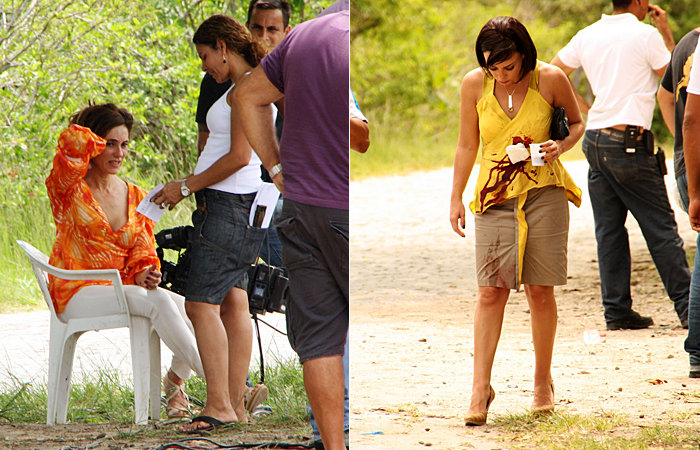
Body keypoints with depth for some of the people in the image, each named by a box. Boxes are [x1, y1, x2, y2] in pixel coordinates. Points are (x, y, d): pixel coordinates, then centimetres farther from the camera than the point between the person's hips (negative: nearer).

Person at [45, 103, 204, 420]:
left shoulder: (136, 198, 14)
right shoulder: (69, 188, -2)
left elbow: (143, 257, 10)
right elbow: (73, 138, -21)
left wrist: (145, 275, -13)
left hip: (121, 290, 6)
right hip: (76, 295, -6)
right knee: (158, 302, -31)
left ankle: (174, 382, -5)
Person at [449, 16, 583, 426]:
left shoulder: (550, 80, -7)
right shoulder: (475, 85, -2)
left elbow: (578, 122, 9)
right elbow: (467, 145, 9)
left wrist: (562, 146, -12)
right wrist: (456, 199, 9)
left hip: (544, 194, -1)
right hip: (495, 195, 1)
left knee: (541, 291, 3)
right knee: (491, 291, -7)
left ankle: (543, 382, 17)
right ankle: (481, 388, -7)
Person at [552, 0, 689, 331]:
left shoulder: (587, 37, 9)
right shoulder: (645, 35, -8)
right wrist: (666, 33, 10)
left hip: (595, 139, 6)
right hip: (629, 142, -6)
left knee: (609, 229, 8)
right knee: (660, 228, -1)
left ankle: (617, 310, 6)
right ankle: (687, 308, 1)